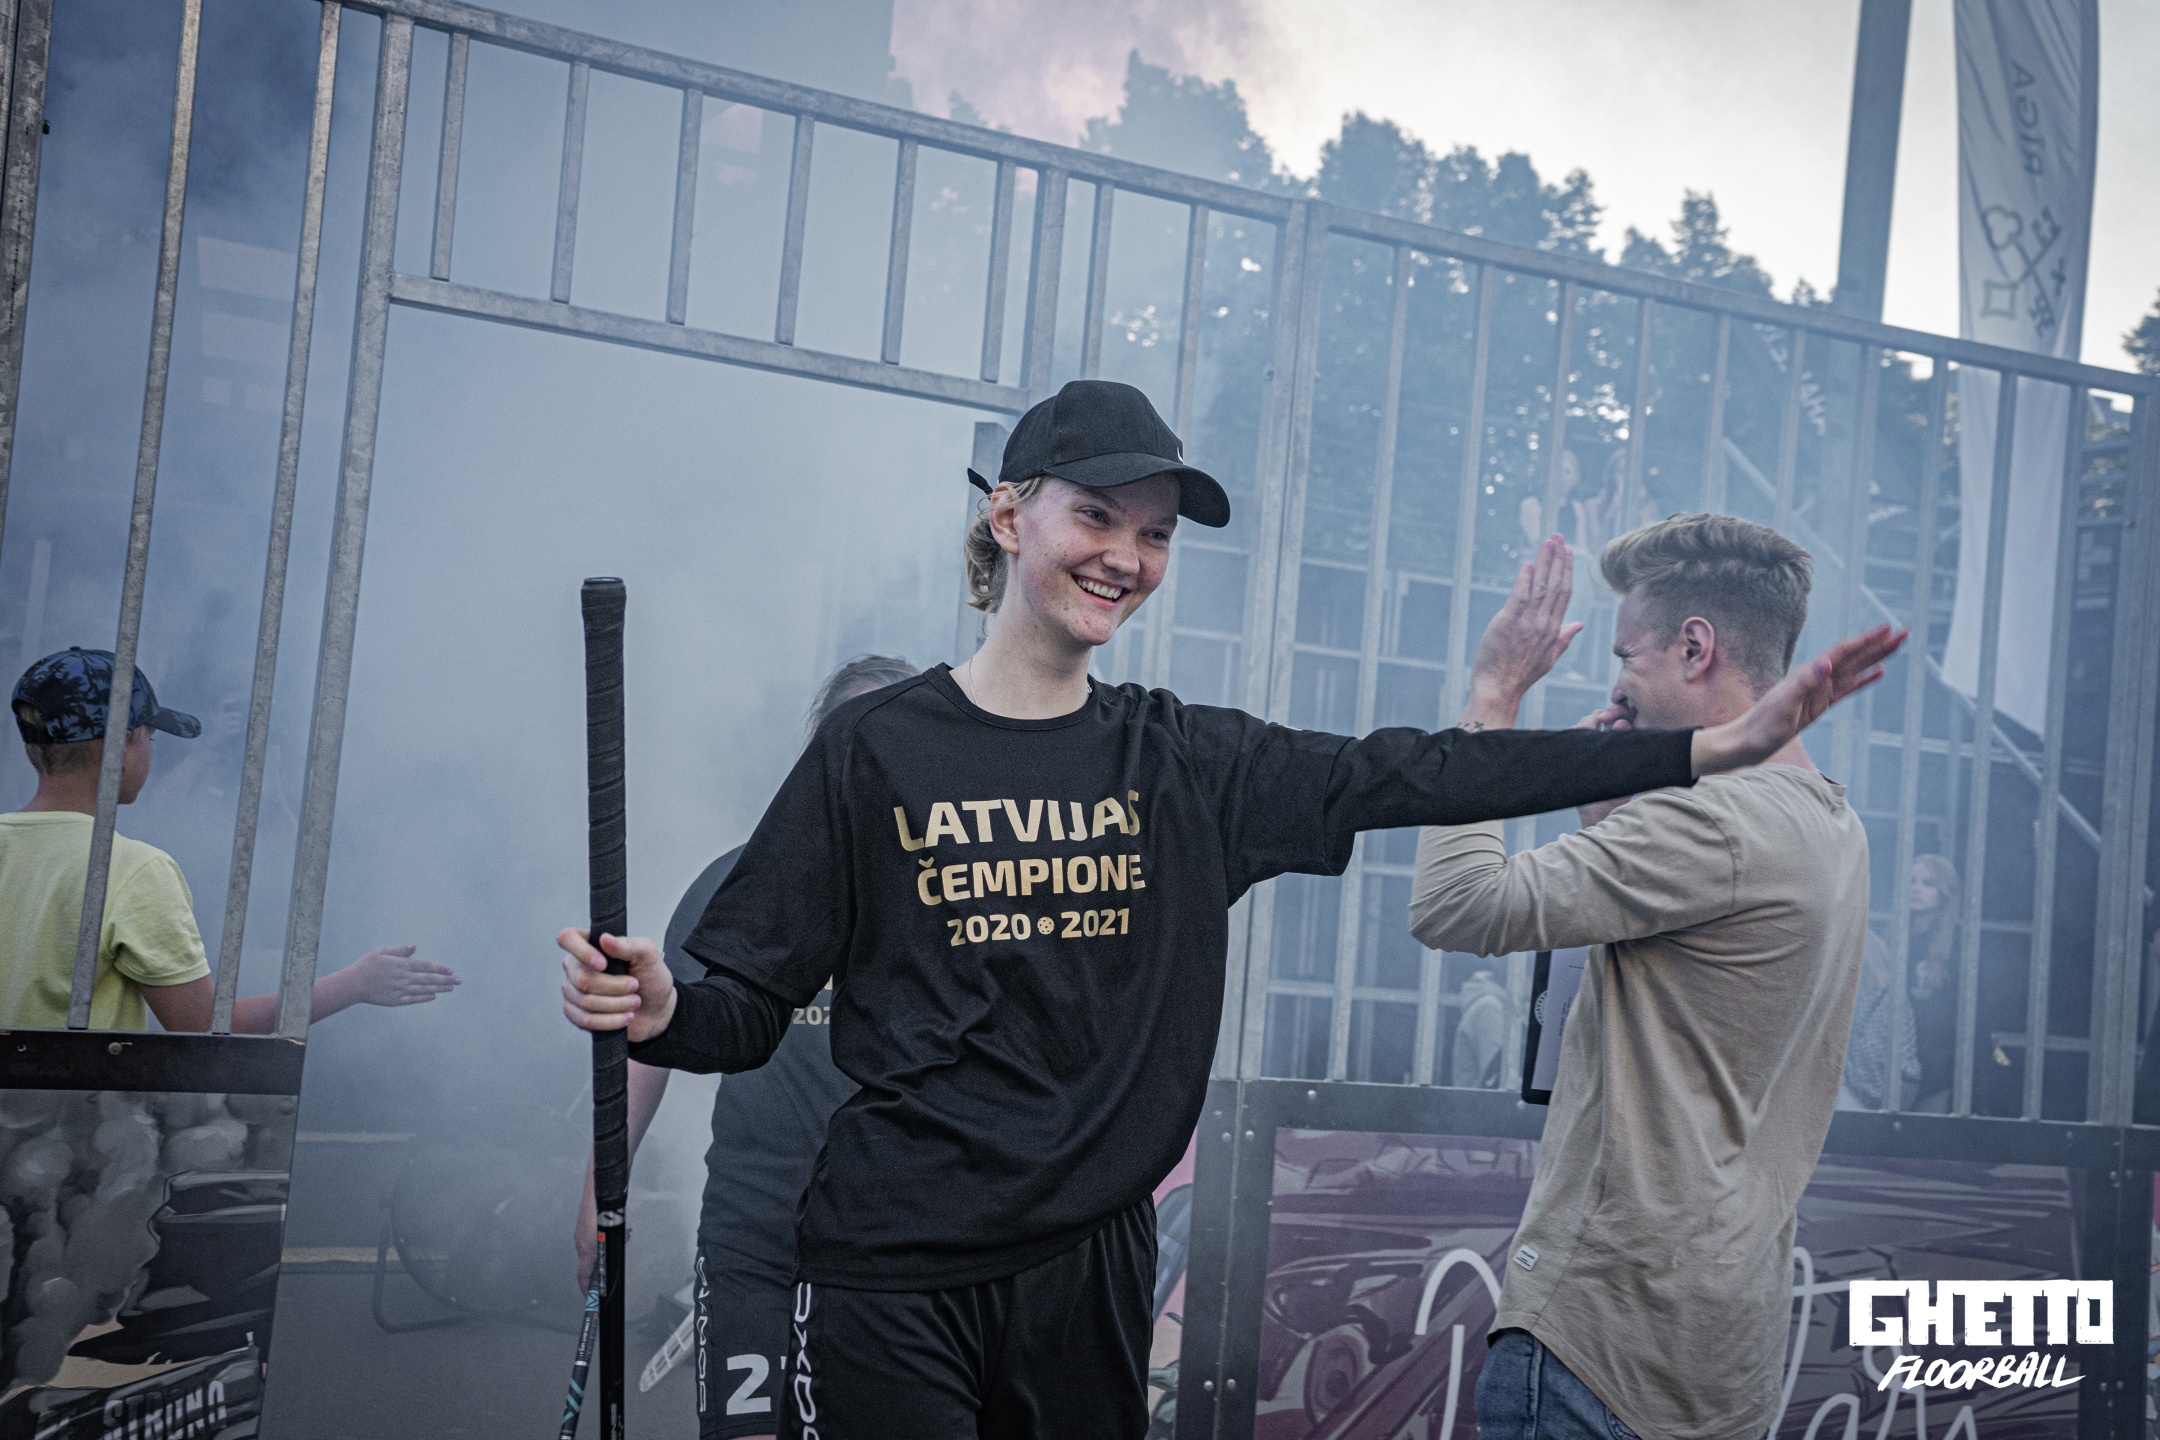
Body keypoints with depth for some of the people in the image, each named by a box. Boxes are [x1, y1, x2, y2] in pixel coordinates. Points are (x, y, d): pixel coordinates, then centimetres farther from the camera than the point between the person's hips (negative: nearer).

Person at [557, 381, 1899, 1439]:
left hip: (1089, 1268, 4)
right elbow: (750, 1006, -2)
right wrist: (658, 1013, -26)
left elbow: (1413, 774, -3)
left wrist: (1716, 746, -9)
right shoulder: (878, 748, -5)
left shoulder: (1185, 762, 4)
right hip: (893, 1280, -3)